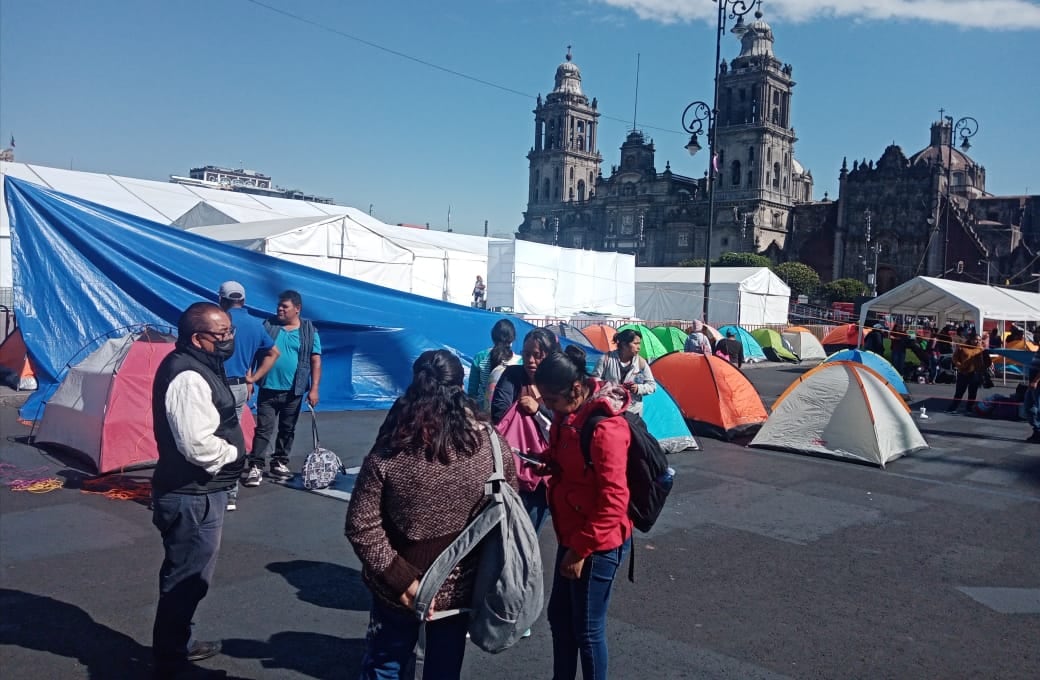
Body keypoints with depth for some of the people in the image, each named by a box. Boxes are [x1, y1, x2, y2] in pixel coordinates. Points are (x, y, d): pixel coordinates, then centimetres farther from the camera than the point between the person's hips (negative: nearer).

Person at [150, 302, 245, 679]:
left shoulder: (194, 365, 9)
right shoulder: (188, 377, -25)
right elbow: (199, 445, -31)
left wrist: (232, 450, 6)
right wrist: (236, 454, -13)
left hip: (195, 491, 11)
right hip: (193, 496, -11)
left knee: (185, 575, 23)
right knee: (187, 579, 3)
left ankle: (177, 644, 40)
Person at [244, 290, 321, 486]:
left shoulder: (309, 331, 0)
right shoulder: (268, 326, 2)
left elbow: (315, 361, -1)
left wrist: (314, 388, -7)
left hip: (294, 391, 1)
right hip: (268, 388, -1)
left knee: (287, 429, 11)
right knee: (263, 429, -2)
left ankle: (280, 463, 24)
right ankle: (255, 467, 1)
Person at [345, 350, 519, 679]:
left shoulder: (391, 449, -19)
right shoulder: (490, 442, -14)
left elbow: (361, 526, -19)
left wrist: (400, 578, -14)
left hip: (399, 589, -1)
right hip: (460, 586, 2)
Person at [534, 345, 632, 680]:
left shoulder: (605, 428, -26)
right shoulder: (568, 416, 2)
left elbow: (613, 500, -25)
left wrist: (581, 549, -19)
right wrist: (547, 461, -2)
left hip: (598, 545, -9)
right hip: (571, 536, 9)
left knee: (587, 628, 6)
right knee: (559, 616, 20)